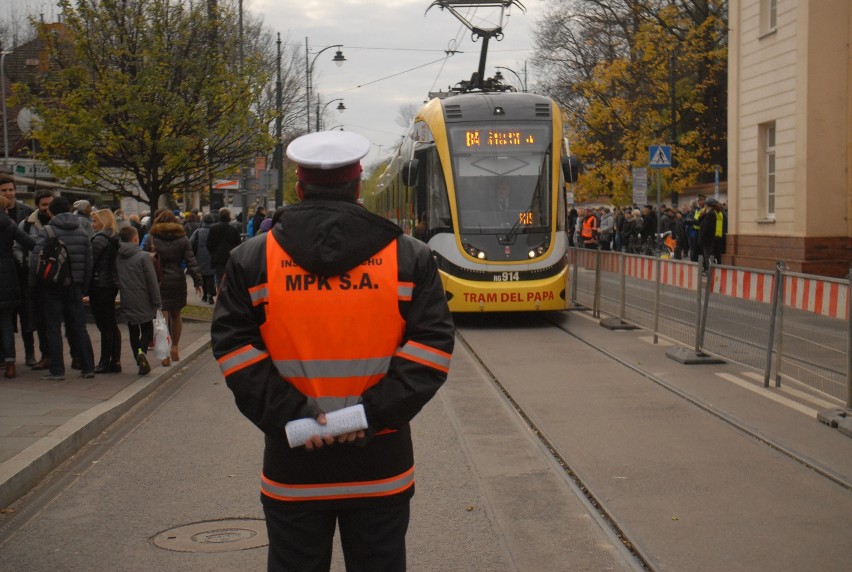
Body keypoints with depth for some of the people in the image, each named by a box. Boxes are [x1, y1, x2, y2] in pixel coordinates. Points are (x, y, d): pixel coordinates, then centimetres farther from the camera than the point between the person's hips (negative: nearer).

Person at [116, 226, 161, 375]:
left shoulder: (117, 258, 2)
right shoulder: (143, 257, -12)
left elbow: (116, 280, 9)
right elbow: (152, 282, -12)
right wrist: (157, 302, -5)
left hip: (127, 304, 4)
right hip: (143, 303, -4)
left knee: (133, 332, 14)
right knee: (147, 329, 9)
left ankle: (141, 362, 12)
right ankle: (142, 351, -19)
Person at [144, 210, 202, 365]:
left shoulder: (152, 238, -2)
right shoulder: (182, 239, 2)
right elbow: (191, 261, -2)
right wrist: (197, 281, 0)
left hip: (158, 281, -2)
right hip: (177, 281, 2)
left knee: (163, 316, -3)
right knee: (176, 315, 17)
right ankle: (175, 348, 25)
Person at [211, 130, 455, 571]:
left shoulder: (252, 259, 0)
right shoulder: (409, 257, 0)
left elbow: (233, 346, -8)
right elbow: (433, 345, -8)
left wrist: (290, 415, -11)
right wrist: (374, 411, -12)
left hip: (293, 469, 0)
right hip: (381, 468, 0)